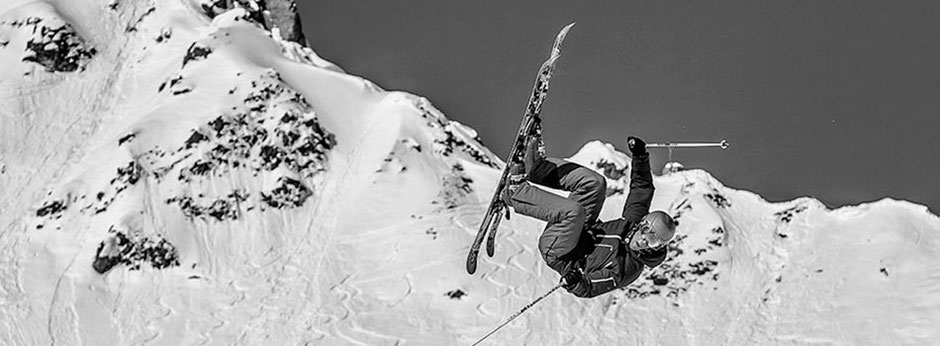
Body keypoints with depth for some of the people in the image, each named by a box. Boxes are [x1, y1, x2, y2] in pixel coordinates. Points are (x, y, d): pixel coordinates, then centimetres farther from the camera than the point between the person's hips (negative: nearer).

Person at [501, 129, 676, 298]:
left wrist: (576, 283, -48)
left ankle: (516, 193, -16)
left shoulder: (628, 268, -25)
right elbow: (642, 184, 5)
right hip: (581, 232, 8)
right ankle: (537, 166, -3)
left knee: (573, 211, -36)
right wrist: (640, 156, -6)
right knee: (595, 183, -5)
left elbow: (588, 289, -26)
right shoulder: (634, 221, -7)